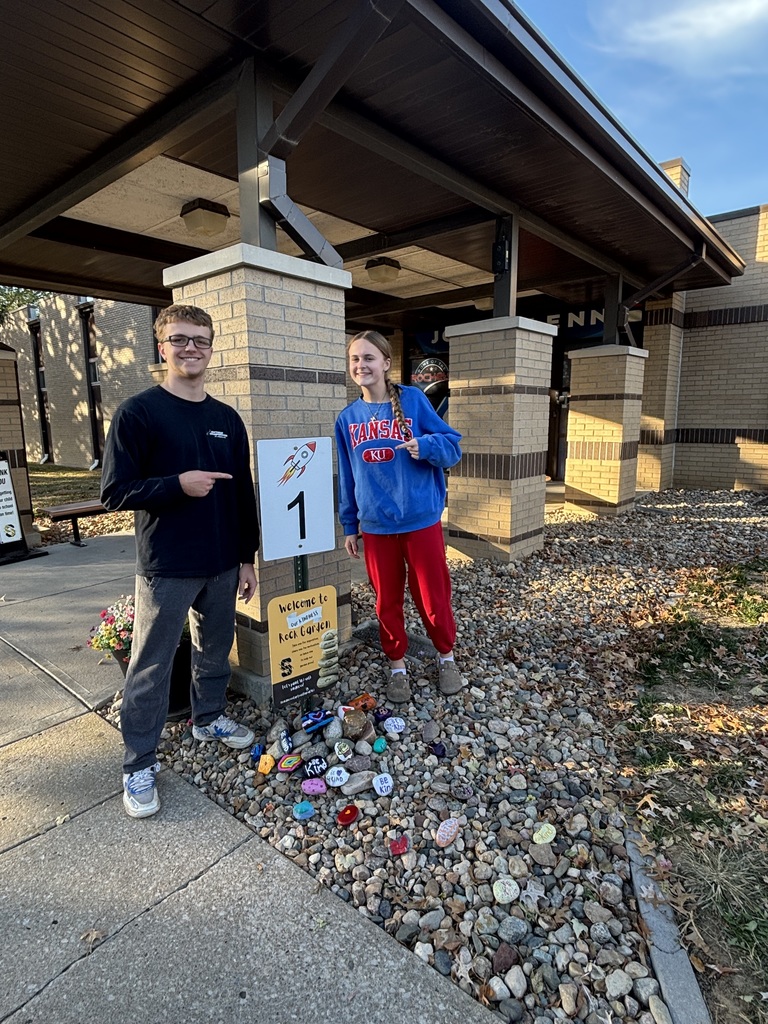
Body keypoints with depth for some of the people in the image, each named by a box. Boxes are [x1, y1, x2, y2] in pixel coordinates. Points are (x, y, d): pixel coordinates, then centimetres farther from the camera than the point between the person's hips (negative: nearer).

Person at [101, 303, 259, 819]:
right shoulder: (138, 413, -8)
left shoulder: (227, 419, 7)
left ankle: (210, 718, 42)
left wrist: (247, 556, 9)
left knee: (216, 650, 19)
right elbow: (115, 492, -10)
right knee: (151, 666, 6)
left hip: (223, 564, 5)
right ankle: (139, 764, 23)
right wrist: (177, 484, -23)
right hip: (166, 568, -5)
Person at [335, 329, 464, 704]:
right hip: (375, 526, 3)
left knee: (433, 596, 7)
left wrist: (426, 445, -26)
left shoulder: (414, 400, -5)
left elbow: (453, 445, -5)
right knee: (386, 600, 12)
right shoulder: (348, 418, 4)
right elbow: (348, 477, 9)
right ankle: (397, 666, 31)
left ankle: (446, 656, 33)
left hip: (421, 520, -2)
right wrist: (349, 525, 10)